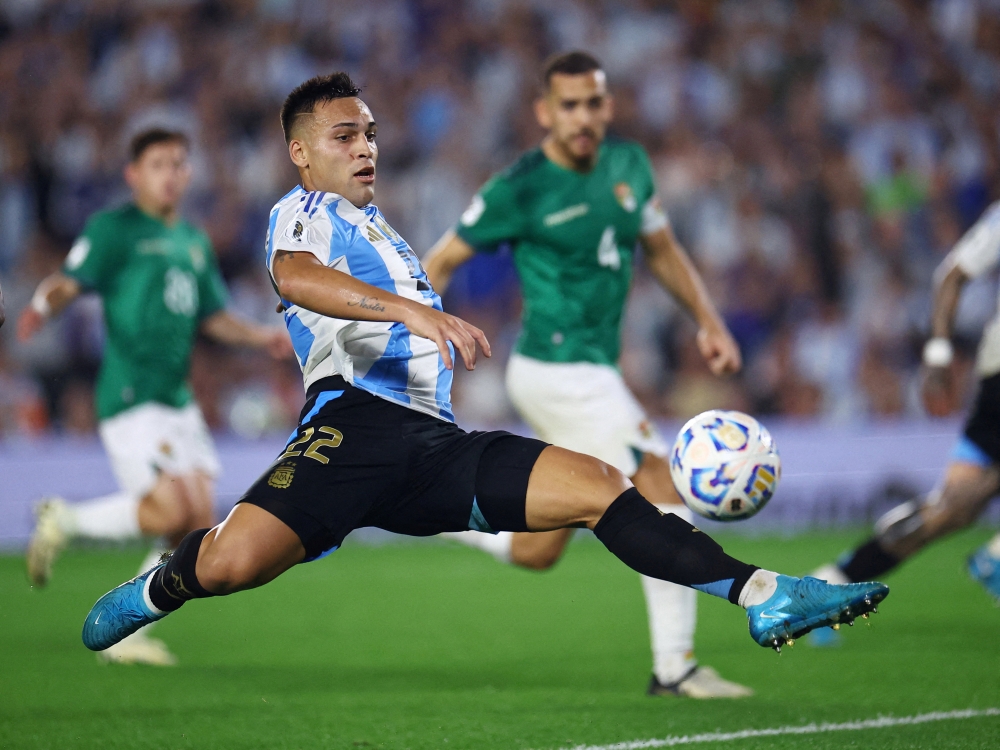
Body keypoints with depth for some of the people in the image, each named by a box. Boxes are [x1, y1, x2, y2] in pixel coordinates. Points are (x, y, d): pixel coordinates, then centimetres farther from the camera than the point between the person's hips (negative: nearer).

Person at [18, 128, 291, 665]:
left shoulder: (194, 242, 19)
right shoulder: (113, 228, -3)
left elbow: (211, 316, 24)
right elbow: (70, 282, -14)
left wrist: (259, 337, 8)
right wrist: (42, 306, -35)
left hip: (177, 398, 8)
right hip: (130, 396, -8)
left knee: (197, 521, -2)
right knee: (171, 511, -19)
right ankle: (63, 520, 6)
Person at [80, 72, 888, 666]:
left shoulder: (388, 236, 33)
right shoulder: (303, 213, 9)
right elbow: (295, 276, -17)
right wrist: (412, 310, -29)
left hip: (435, 442, 7)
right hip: (355, 419, -6)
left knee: (602, 485, -9)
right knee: (230, 562, -28)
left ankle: (763, 597, -14)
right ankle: (156, 591, 7)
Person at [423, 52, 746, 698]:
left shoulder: (628, 165, 7)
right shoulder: (521, 188, -12)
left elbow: (662, 249, 21)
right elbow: (442, 261, -3)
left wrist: (708, 320, 11)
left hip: (592, 373, 8)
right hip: (560, 371, -8)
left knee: (533, 553, 13)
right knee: (666, 495, -14)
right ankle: (674, 666, -10)